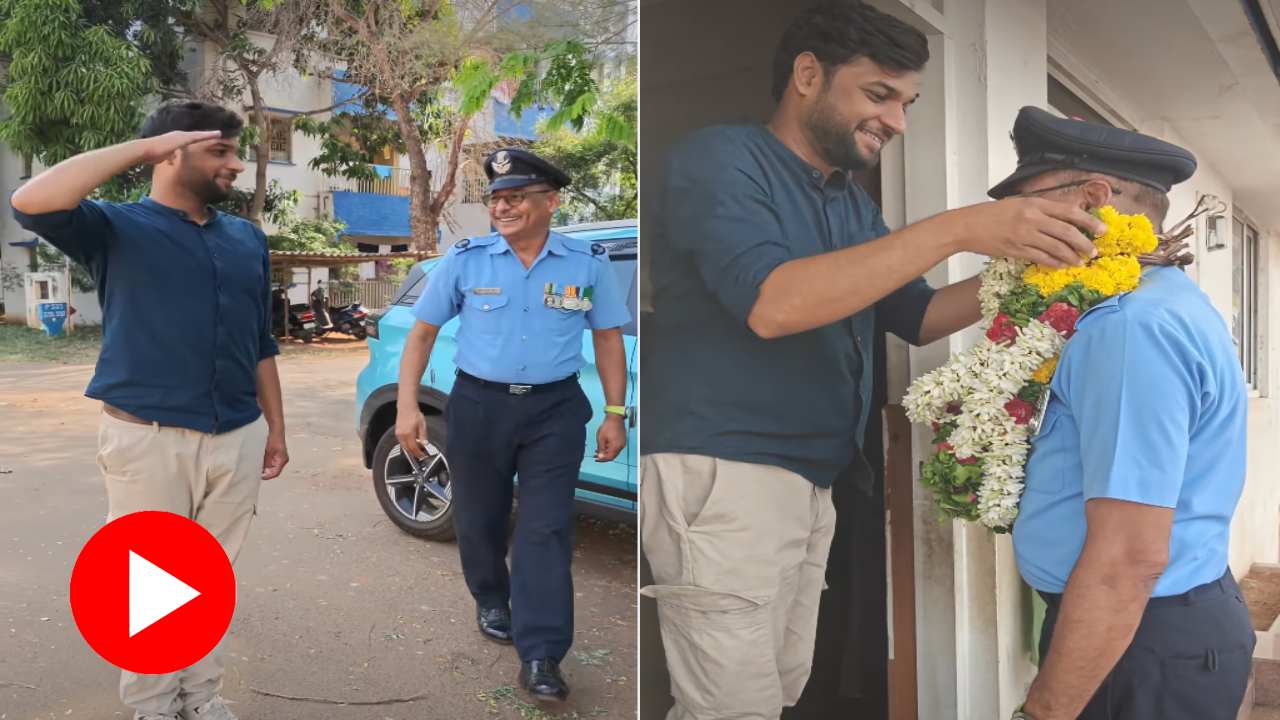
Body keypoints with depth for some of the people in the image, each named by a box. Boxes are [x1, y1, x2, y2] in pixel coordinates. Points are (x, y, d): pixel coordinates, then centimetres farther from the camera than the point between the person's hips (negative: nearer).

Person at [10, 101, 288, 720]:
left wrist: (275, 428, 14)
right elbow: (31, 204, -23)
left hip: (237, 439, 4)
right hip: (148, 439, -4)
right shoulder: (118, 228, -2)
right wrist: (142, 148, -17)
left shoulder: (247, 239, 11)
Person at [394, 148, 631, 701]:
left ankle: (540, 658, 1)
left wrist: (615, 414, 1)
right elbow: (422, 333, 3)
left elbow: (608, 340, 6)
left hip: (555, 410, -1)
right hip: (478, 406, 1)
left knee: (546, 530, -4)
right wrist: (407, 406, -6)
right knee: (478, 520, 15)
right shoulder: (464, 259, -2)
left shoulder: (588, 263, -1)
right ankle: (491, 601, 43)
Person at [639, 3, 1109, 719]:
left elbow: (918, 317, 17)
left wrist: (1029, 267, 0)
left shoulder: (854, 204, 17)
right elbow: (768, 303, -25)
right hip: (722, 477, -8)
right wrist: (957, 229, -27)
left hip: (813, 483, 8)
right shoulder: (720, 157, -9)